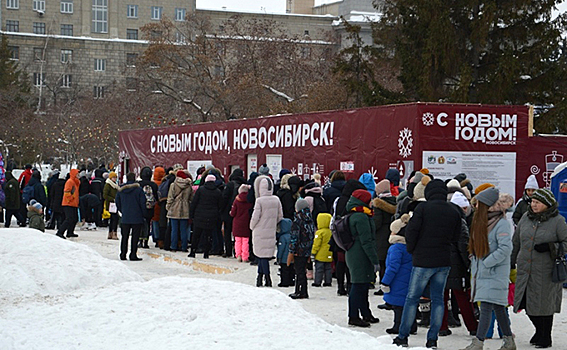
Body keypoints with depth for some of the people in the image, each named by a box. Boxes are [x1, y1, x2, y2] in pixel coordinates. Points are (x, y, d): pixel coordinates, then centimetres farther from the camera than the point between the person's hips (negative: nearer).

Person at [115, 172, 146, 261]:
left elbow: (117, 203, 11)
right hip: (137, 218, -4)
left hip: (125, 217, 4)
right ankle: (133, 255, 0)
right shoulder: (138, 189, -9)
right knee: (135, 237, 1)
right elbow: (143, 203, -8)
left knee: (124, 237, 12)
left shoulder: (121, 190, 4)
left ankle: (123, 254, 12)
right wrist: (144, 215, 1)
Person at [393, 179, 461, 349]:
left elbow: (411, 230, -11)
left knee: (412, 298, 4)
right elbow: (456, 236, 11)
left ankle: (403, 336, 6)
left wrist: (412, 250, 3)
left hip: (423, 260, -4)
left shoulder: (423, 208, -9)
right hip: (444, 261, 4)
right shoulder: (453, 211, 5)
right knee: (437, 298, 9)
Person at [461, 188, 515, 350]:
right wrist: (474, 262, 12)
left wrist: (486, 264, -18)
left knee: (486, 306, -12)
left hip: (495, 272, -8)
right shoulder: (481, 221, 13)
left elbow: (505, 249, -20)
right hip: (480, 271, 8)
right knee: (498, 307, 13)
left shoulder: (502, 224, -13)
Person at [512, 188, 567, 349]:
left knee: (544, 304, 3)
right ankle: (540, 331, 31)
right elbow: (516, 242, 17)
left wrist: (550, 247, -19)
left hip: (545, 272, -5)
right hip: (524, 269, 5)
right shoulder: (526, 218, 8)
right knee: (528, 304, 8)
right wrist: (511, 262, 18)